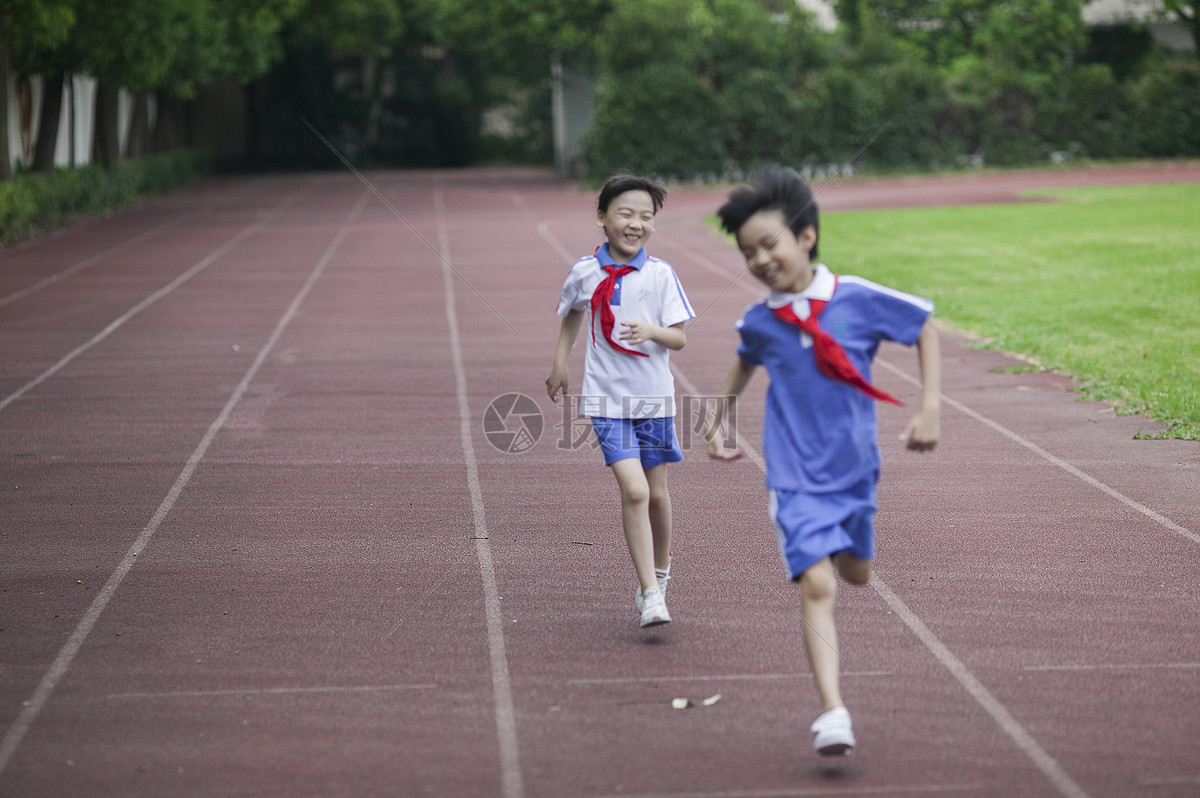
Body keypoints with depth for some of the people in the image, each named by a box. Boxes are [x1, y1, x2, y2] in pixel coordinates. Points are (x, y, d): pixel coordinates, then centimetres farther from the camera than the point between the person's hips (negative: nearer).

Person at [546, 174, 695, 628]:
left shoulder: (660, 275, -5)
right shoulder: (585, 272, -3)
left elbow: (679, 339, -5)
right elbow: (572, 315, 18)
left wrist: (653, 331, -24)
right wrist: (559, 365, 17)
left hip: (653, 397, 1)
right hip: (607, 398, -1)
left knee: (656, 493, 12)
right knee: (633, 491, -15)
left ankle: (659, 570, 39)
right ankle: (651, 597, -15)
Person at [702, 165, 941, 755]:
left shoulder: (859, 300, -11)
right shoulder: (759, 321, -4)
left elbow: (924, 331, 1)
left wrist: (930, 408, -5)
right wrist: (720, 413, 13)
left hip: (855, 468, 2)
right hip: (795, 477, -2)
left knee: (856, 574, 22)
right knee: (816, 585, -16)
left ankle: (834, 543, 60)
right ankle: (832, 713, -22)